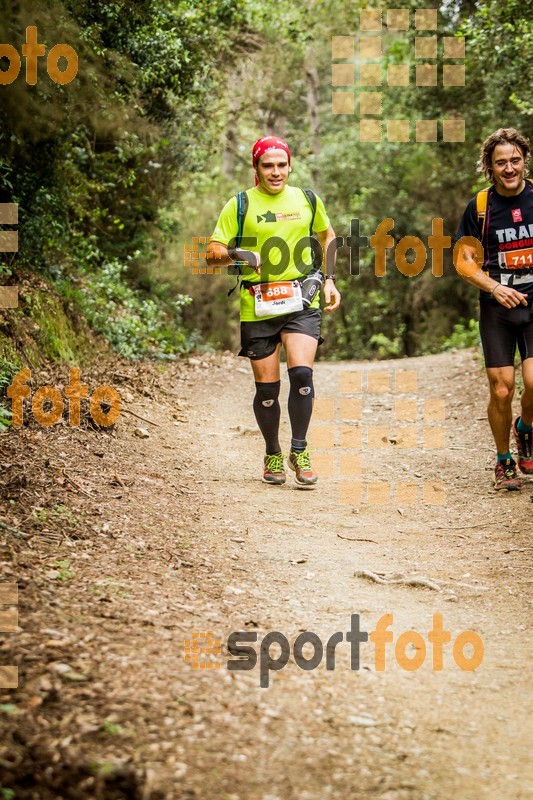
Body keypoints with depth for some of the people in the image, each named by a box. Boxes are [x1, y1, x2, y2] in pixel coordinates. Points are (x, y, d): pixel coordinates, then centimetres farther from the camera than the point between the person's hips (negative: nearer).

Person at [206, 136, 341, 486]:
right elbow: (212, 254, -1)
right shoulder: (239, 205, 0)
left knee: (302, 373, -18)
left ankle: (299, 451, -1)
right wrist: (236, 254, -22)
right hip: (258, 307, -1)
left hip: (302, 302, 1)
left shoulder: (307, 200, 8)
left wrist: (328, 279, 15)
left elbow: (327, 235, 25)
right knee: (267, 388, 3)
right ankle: (273, 455, 24)